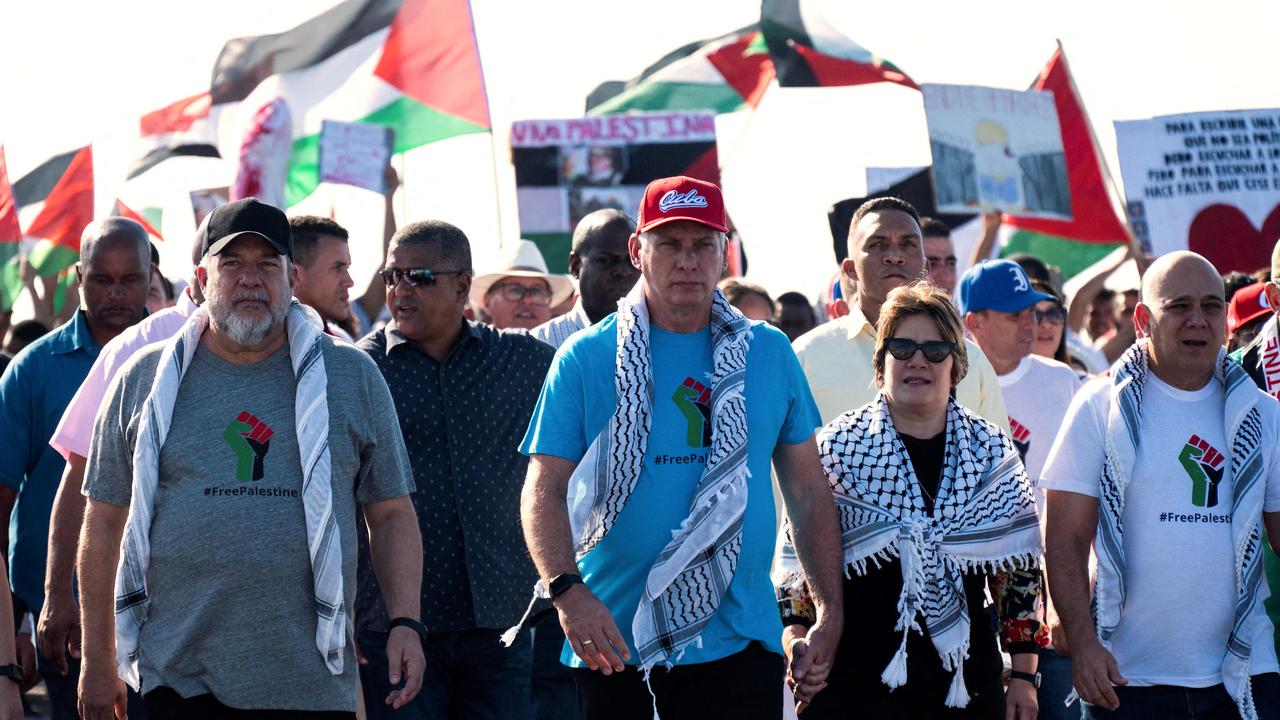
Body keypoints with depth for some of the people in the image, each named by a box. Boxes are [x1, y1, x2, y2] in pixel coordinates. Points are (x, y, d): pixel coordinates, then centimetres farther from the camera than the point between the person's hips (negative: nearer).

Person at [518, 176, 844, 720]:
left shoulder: (769, 354, 8)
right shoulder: (586, 359, 1)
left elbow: (808, 490, 12)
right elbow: (545, 488, -3)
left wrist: (830, 611, 4)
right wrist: (566, 589, -19)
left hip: (737, 644, 1)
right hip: (610, 642, -1)